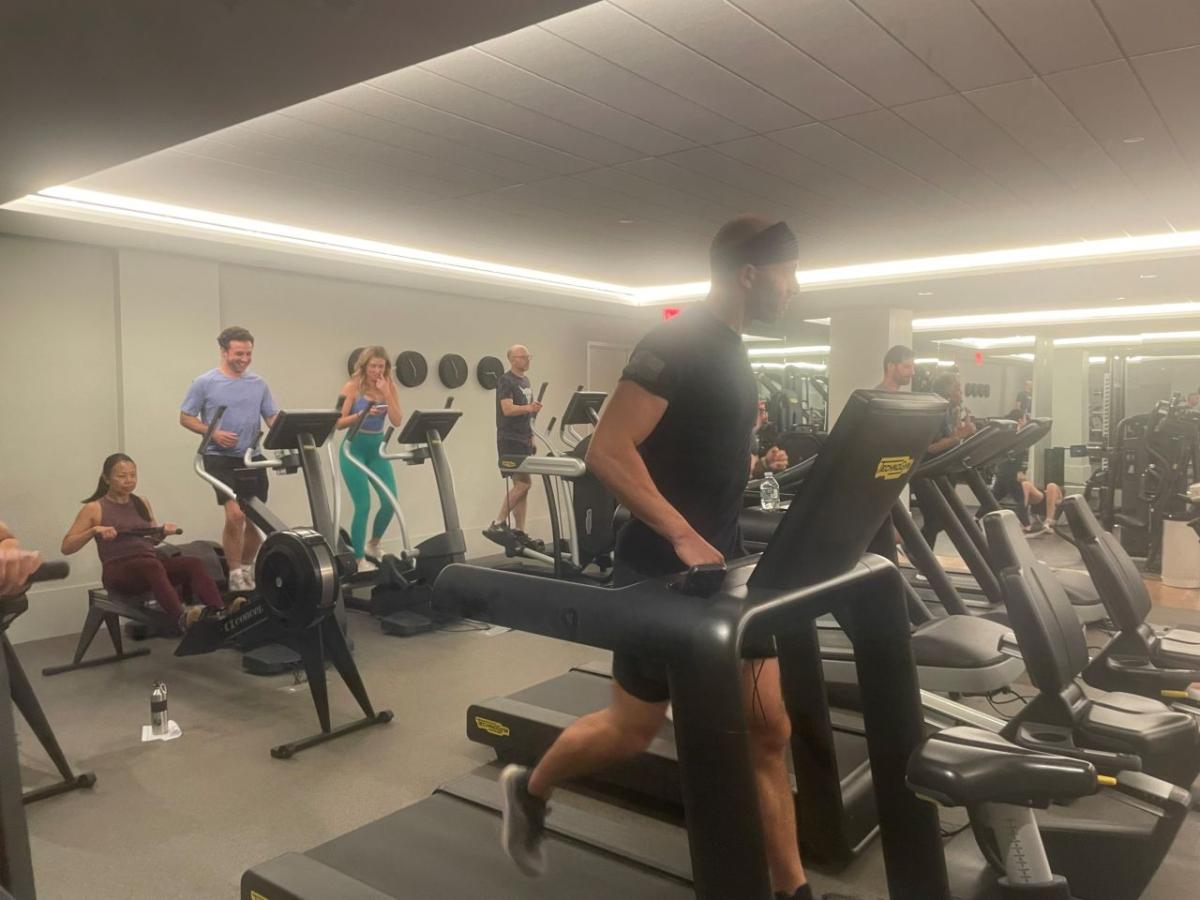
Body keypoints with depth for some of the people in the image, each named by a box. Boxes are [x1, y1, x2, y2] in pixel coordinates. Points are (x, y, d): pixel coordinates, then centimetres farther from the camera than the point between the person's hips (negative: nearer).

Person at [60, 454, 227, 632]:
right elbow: (66, 547, 3)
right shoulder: (94, 509, 5)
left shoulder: (142, 503, 18)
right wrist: (95, 530, -12)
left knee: (193, 563, -27)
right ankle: (182, 618, -62)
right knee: (152, 566, -40)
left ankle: (220, 613, -50)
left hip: (150, 565, 5)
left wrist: (163, 531, 7)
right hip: (117, 572, -5)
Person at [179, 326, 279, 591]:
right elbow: (185, 418, 1)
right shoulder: (205, 383, -2)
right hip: (221, 458, -4)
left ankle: (247, 569, 27)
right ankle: (235, 575, -4)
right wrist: (213, 433, -15)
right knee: (235, 515, -18)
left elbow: (274, 418, 8)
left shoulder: (259, 384, 8)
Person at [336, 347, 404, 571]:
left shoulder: (389, 387, 3)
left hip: (377, 448, 4)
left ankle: (373, 544, 25)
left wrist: (386, 393, -14)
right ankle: (359, 559, 7)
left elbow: (397, 422, -8)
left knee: (390, 501, -1)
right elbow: (339, 422, -13)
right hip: (354, 449, -4)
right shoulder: (352, 387, -7)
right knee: (363, 505, -8)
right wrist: (362, 414, -27)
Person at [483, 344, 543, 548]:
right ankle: (496, 525, -7)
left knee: (521, 485, 6)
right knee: (523, 483, -13)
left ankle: (518, 532, 9)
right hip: (510, 440, -8)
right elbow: (508, 409, -20)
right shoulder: (505, 381, -8)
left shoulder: (525, 381, 18)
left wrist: (531, 436, 18)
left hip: (523, 439, 8)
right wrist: (528, 408, -35)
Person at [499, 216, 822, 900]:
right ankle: (530, 791, 35)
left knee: (769, 729, 7)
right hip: (663, 569, -8)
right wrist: (683, 537, -26)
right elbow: (607, 451, -24)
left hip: (725, 565, 9)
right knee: (634, 729, 7)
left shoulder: (732, 352, 13)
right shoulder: (677, 344, -16)